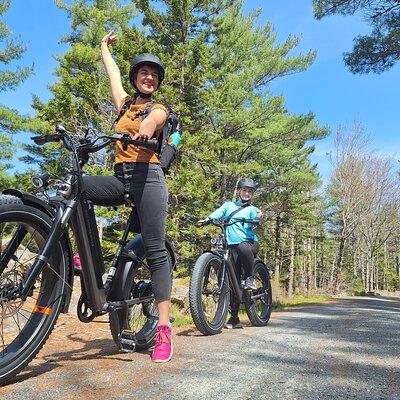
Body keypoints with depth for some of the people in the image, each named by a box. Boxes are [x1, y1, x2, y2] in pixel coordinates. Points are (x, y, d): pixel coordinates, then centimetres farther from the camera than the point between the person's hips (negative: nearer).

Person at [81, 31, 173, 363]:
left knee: (155, 251, -11)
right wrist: (104, 47, 52)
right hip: (120, 179, 5)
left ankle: (164, 329, -11)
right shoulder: (125, 104, 25)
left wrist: (147, 127, -37)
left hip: (147, 177, -5)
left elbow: (153, 119, -15)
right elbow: (113, 72, 37)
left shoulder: (159, 108, 11)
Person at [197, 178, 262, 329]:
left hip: (250, 242, -1)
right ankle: (234, 318, 5)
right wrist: (205, 220, -18)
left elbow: (253, 222, -5)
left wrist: (258, 218, -27)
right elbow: (217, 214, 1)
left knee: (243, 248, -38)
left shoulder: (252, 209, 16)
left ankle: (250, 278, -14)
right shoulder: (228, 205, 19)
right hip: (232, 245, 1)